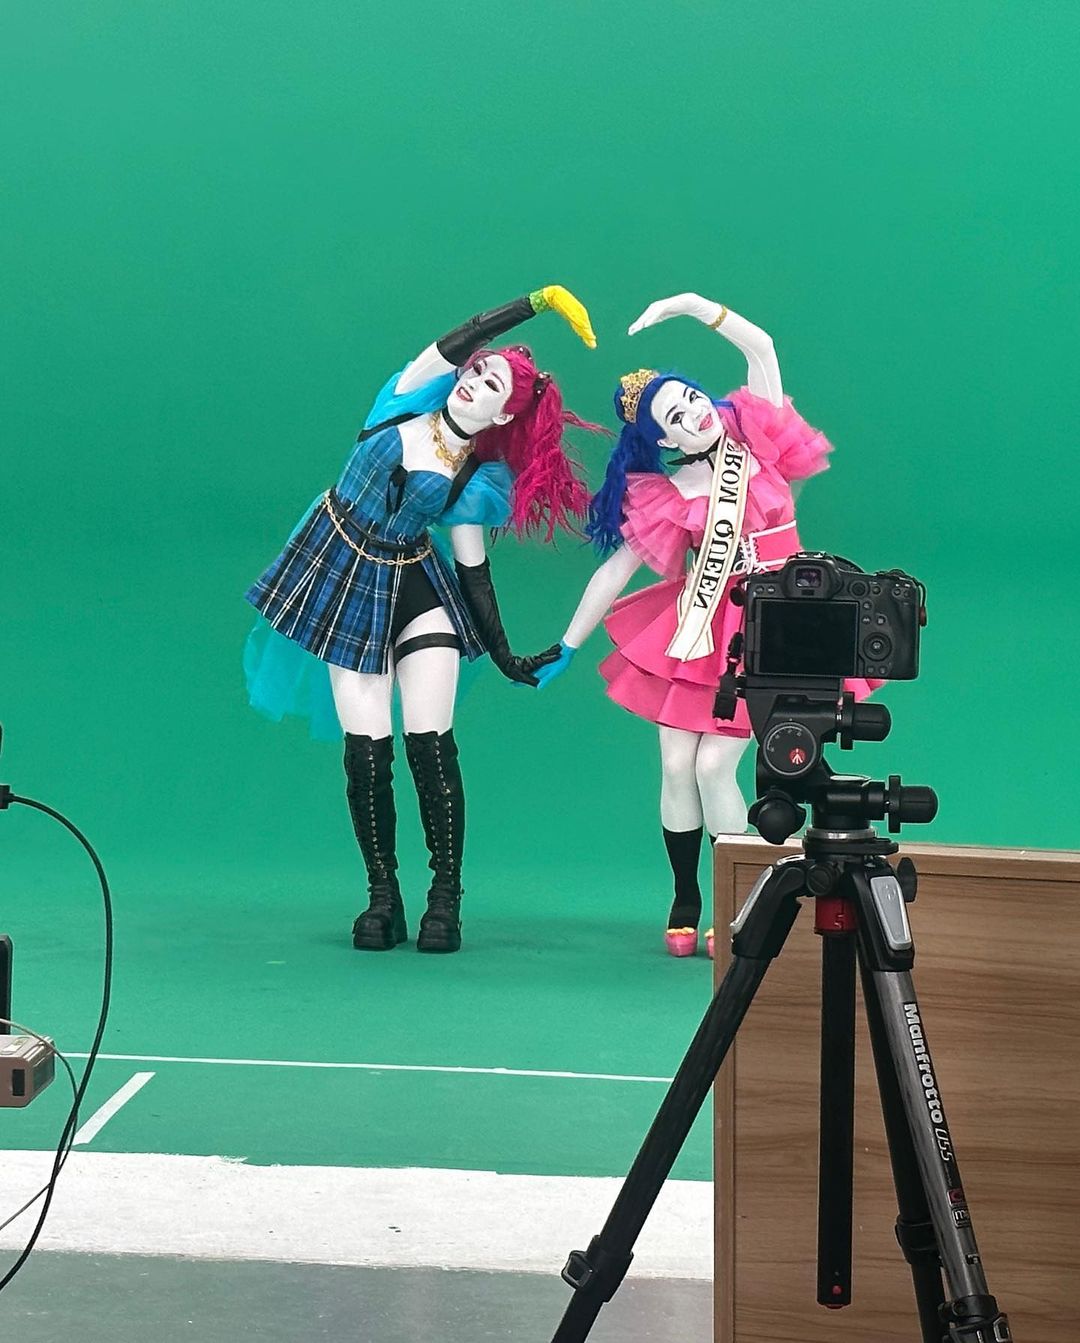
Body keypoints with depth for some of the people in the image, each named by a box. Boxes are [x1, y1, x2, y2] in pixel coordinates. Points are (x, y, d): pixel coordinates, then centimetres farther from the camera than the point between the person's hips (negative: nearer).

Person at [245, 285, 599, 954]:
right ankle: (383, 897, 8)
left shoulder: (476, 485, -5)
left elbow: (474, 572, 1)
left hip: (415, 591, 0)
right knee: (367, 750, -3)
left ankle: (447, 899, 0)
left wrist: (506, 657, -1)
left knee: (431, 743, -10)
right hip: (343, 578, 0)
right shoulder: (408, 403, -6)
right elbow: (456, 343, -20)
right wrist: (540, 302, -21)